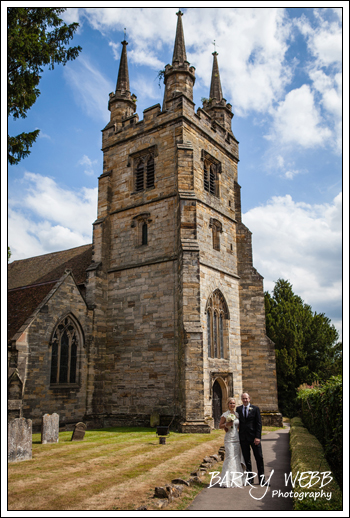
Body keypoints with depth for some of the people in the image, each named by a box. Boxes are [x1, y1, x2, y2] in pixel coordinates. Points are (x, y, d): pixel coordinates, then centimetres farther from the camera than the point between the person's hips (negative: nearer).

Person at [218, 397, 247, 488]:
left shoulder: (237, 414, 9)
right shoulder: (225, 415, -5)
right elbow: (220, 426, -2)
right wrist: (226, 424, -18)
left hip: (237, 438, 5)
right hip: (229, 439, -5)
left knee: (237, 459, 8)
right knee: (230, 459, -9)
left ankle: (237, 479, 19)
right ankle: (227, 480, -3)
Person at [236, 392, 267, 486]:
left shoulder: (255, 409, 0)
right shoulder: (238, 409, 7)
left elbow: (259, 423, -3)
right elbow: (237, 422, 9)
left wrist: (257, 437, -11)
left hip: (254, 437, -2)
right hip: (243, 438, 2)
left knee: (259, 458, 2)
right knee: (246, 459, 8)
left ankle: (262, 479, 12)